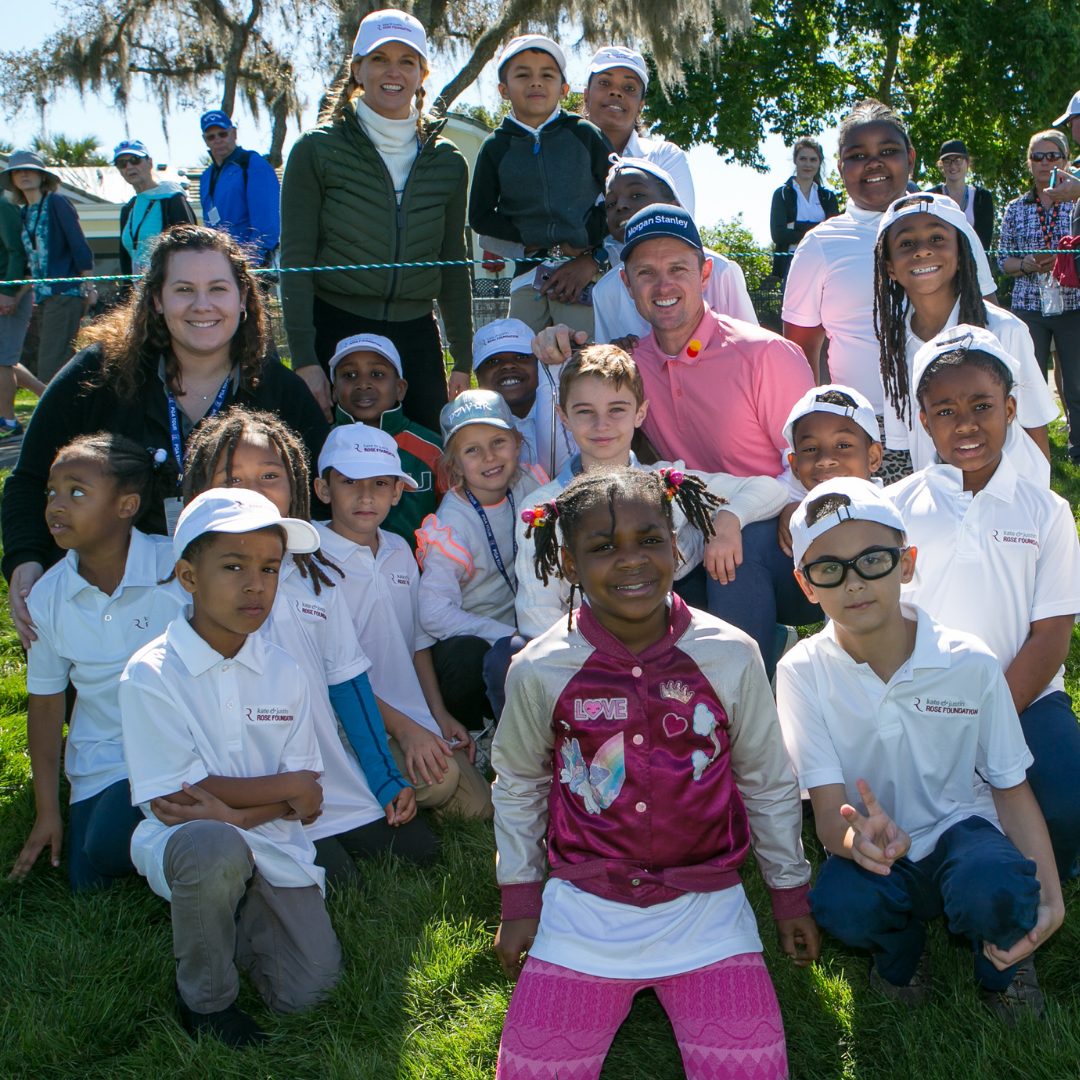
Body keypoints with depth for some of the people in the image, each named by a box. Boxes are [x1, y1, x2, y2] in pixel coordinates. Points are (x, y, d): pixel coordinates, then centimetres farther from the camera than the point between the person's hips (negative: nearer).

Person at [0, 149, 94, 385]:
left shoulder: (56, 202, -4)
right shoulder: (22, 212, 17)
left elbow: (79, 245, -7)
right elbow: (29, 258, 19)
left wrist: (88, 287, -10)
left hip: (64, 292, -7)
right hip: (43, 295, 7)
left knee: (51, 368, -13)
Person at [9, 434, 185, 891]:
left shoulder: (178, 569, -16)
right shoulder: (46, 596, -3)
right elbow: (45, 702, 6)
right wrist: (46, 811, 7)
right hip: (102, 763, 5)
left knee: (110, 849, -24)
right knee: (87, 884, -3)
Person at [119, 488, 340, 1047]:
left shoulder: (283, 672, 0)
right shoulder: (150, 674, -13)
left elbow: (307, 804, -1)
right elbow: (182, 794, -14)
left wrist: (234, 812, -20)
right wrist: (287, 785, -8)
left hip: (271, 848, 4)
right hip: (185, 841, -4)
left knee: (308, 989, -9)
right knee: (212, 848, -38)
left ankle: (235, 926, 24)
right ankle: (204, 996, -9)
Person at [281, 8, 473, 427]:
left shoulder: (447, 162, 9)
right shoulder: (317, 150, 0)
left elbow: (454, 266, 13)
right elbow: (295, 260, -4)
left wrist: (463, 361, 9)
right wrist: (304, 360, -12)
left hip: (416, 338, 3)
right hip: (335, 330, -2)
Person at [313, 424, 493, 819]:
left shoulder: (400, 552, 12)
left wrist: (439, 715, 10)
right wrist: (403, 729, -16)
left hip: (418, 724, 7)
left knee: (480, 806, -3)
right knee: (440, 777, -28)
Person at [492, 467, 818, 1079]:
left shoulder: (730, 656, -10)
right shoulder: (539, 670, -10)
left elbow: (769, 783, 5)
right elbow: (518, 784, 8)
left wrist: (791, 893, 12)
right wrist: (520, 900, 9)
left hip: (704, 907, 0)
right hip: (584, 910, 0)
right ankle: (615, 989, 20)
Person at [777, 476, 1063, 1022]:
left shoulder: (969, 663, -13)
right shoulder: (803, 671, -14)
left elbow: (1011, 788, -2)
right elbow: (829, 811, -17)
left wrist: (1050, 898, -15)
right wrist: (857, 838, -43)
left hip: (960, 828, 0)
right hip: (874, 853, 0)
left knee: (993, 889, -34)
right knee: (840, 905, -34)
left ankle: (1001, 966, 5)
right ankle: (900, 948, 6)